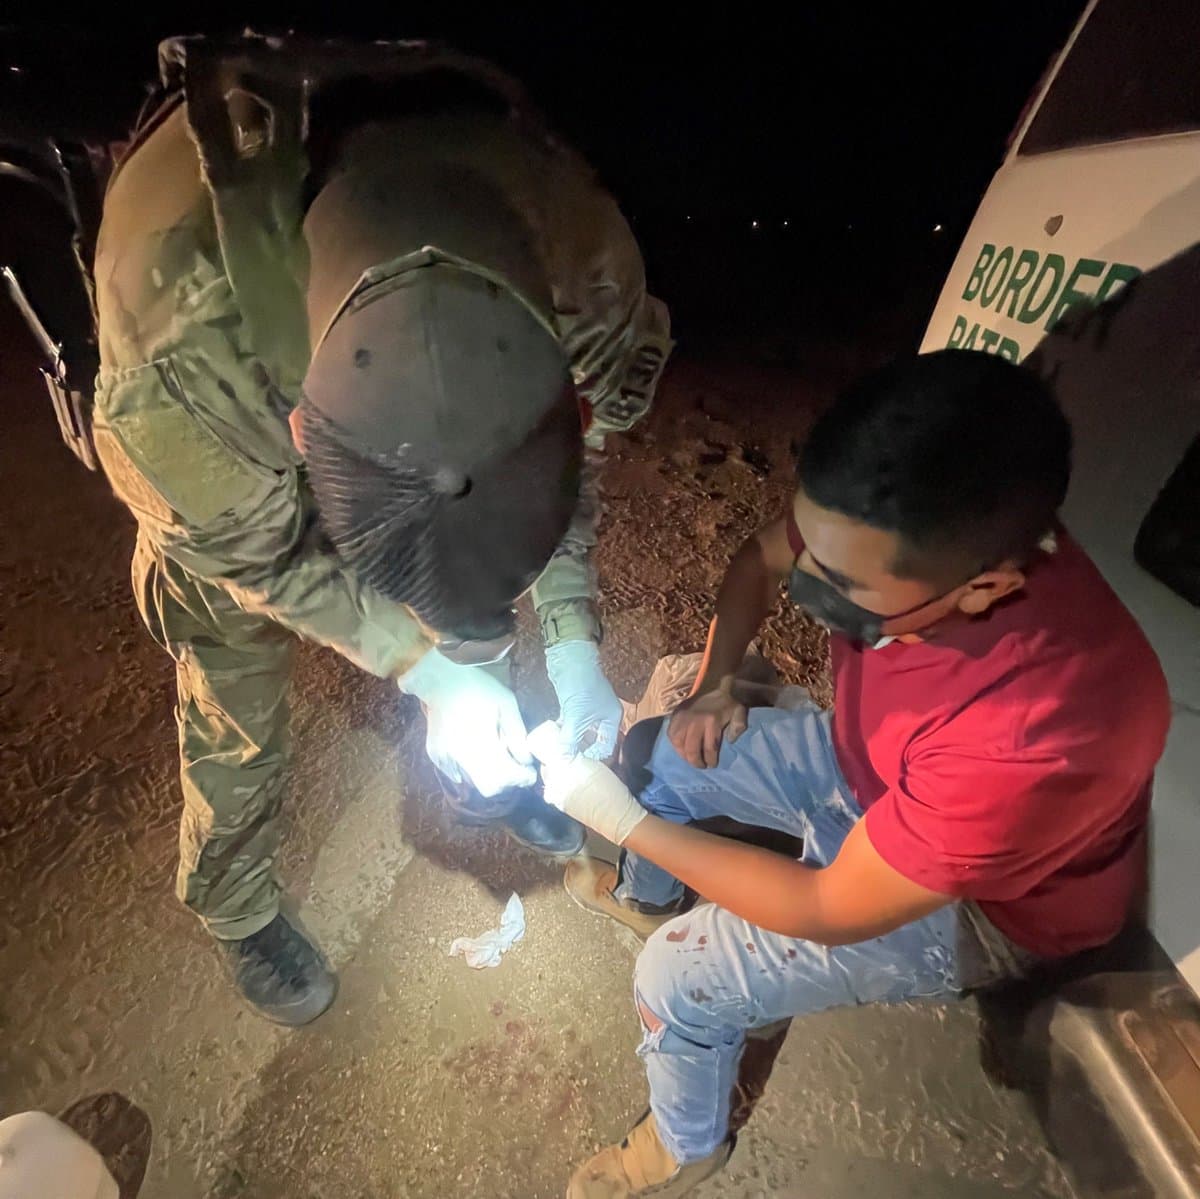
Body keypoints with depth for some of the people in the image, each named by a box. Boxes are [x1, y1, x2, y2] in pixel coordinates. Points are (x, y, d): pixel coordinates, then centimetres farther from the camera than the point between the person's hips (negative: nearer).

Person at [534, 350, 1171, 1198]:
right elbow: (761, 560, -3)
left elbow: (831, 912, -30)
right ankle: (646, 893, 41)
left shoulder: (1041, 733, -43)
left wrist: (626, 821, -25)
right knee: (654, 754, 7)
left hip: (975, 906, -5)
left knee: (680, 975, -10)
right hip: (865, 762, 6)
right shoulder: (887, 534, -26)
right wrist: (714, 684, -14)